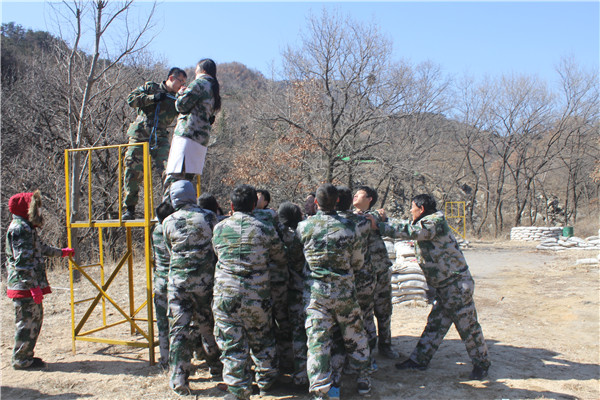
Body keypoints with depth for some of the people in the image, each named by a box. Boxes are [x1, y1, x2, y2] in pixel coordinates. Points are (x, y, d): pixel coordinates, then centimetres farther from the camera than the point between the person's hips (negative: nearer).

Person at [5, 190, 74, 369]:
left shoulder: (27, 227, 18)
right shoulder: (19, 228, -15)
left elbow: (40, 248, 33)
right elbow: (22, 260, -21)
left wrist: (61, 252, 46)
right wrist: (33, 286, -23)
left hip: (31, 285, 11)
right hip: (24, 286, -11)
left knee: (35, 318, 15)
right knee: (26, 321, -4)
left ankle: (26, 356, 24)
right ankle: (20, 360, 6)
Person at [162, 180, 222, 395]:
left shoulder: (168, 222, 0)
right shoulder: (207, 217, -3)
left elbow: (170, 251, 11)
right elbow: (217, 247, 5)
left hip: (177, 281, 0)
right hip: (205, 281, 0)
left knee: (179, 329, 5)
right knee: (208, 326, 15)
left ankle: (179, 378, 4)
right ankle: (217, 370, 28)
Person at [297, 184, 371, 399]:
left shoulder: (304, 226, -8)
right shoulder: (348, 226, -7)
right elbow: (358, 263, 3)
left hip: (316, 292, 0)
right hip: (345, 292, 1)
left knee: (317, 341, 3)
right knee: (355, 336, 19)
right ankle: (363, 379, 33)